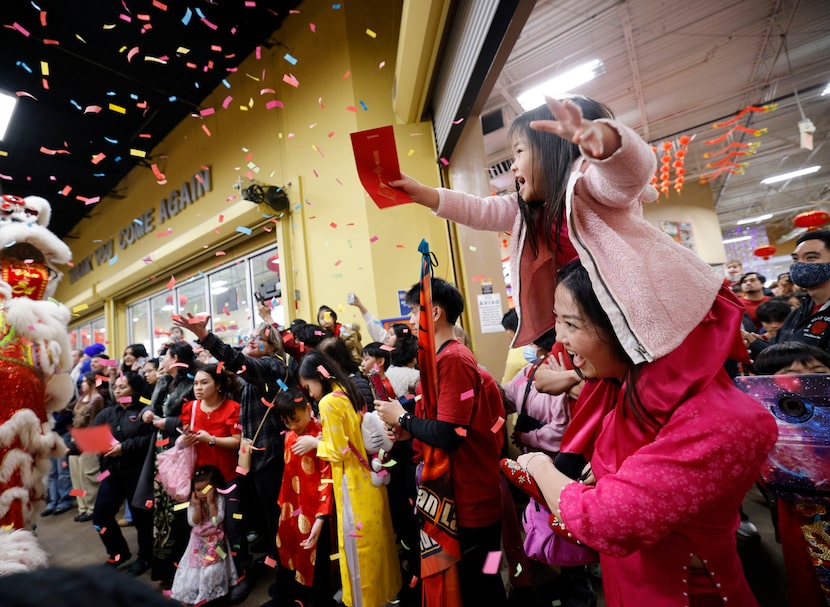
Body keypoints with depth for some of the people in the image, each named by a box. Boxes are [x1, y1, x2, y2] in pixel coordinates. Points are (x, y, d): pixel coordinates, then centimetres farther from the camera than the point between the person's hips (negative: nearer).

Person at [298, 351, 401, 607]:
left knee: (358, 546, 10)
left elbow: (339, 451, -19)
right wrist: (323, 439, 11)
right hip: (369, 480, 9)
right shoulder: (347, 393, 6)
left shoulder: (328, 402, -19)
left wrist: (314, 443, -5)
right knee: (375, 540, 22)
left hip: (354, 486, -9)